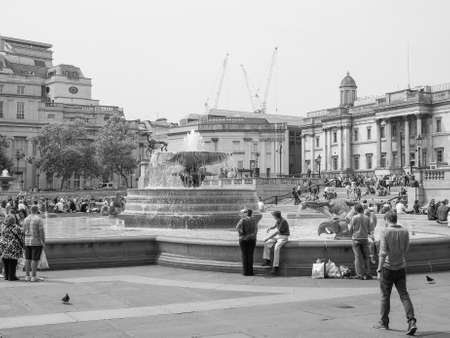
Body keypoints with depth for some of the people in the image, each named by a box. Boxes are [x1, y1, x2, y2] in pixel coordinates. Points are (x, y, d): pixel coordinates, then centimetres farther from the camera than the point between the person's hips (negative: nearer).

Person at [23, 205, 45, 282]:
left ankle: (27, 276, 10)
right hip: (37, 242, -6)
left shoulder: (26, 219, 6)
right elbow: (41, 231, -15)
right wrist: (43, 242, -10)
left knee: (28, 259, 8)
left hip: (27, 241, 6)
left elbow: (24, 231, 10)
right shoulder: (39, 219, -12)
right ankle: (33, 276, -3)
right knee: (35, 259, -3)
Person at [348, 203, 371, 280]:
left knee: (358, 256, 1)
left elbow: (350, 230, -3)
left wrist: (349, 225, 17)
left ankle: (360, 275, 0)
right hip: (365, 238, 2)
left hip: (356, 239, -2)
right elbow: (369, 230, 6)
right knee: (366, 257, 10)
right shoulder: (367, 218, 0)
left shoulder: (354, 218, -7)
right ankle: (367, 274, 11)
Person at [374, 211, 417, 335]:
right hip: (401, 268, 4)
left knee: (385, 296, 10)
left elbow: (383, 253, -19)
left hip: (387, 268, -3)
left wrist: (379, 269, -17)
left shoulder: (385, 233, -13)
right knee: (404, 295, 6)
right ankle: (411, 321, -9)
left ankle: (384, 322, 20)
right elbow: (405, 250, 9)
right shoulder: (405, 232, 1)